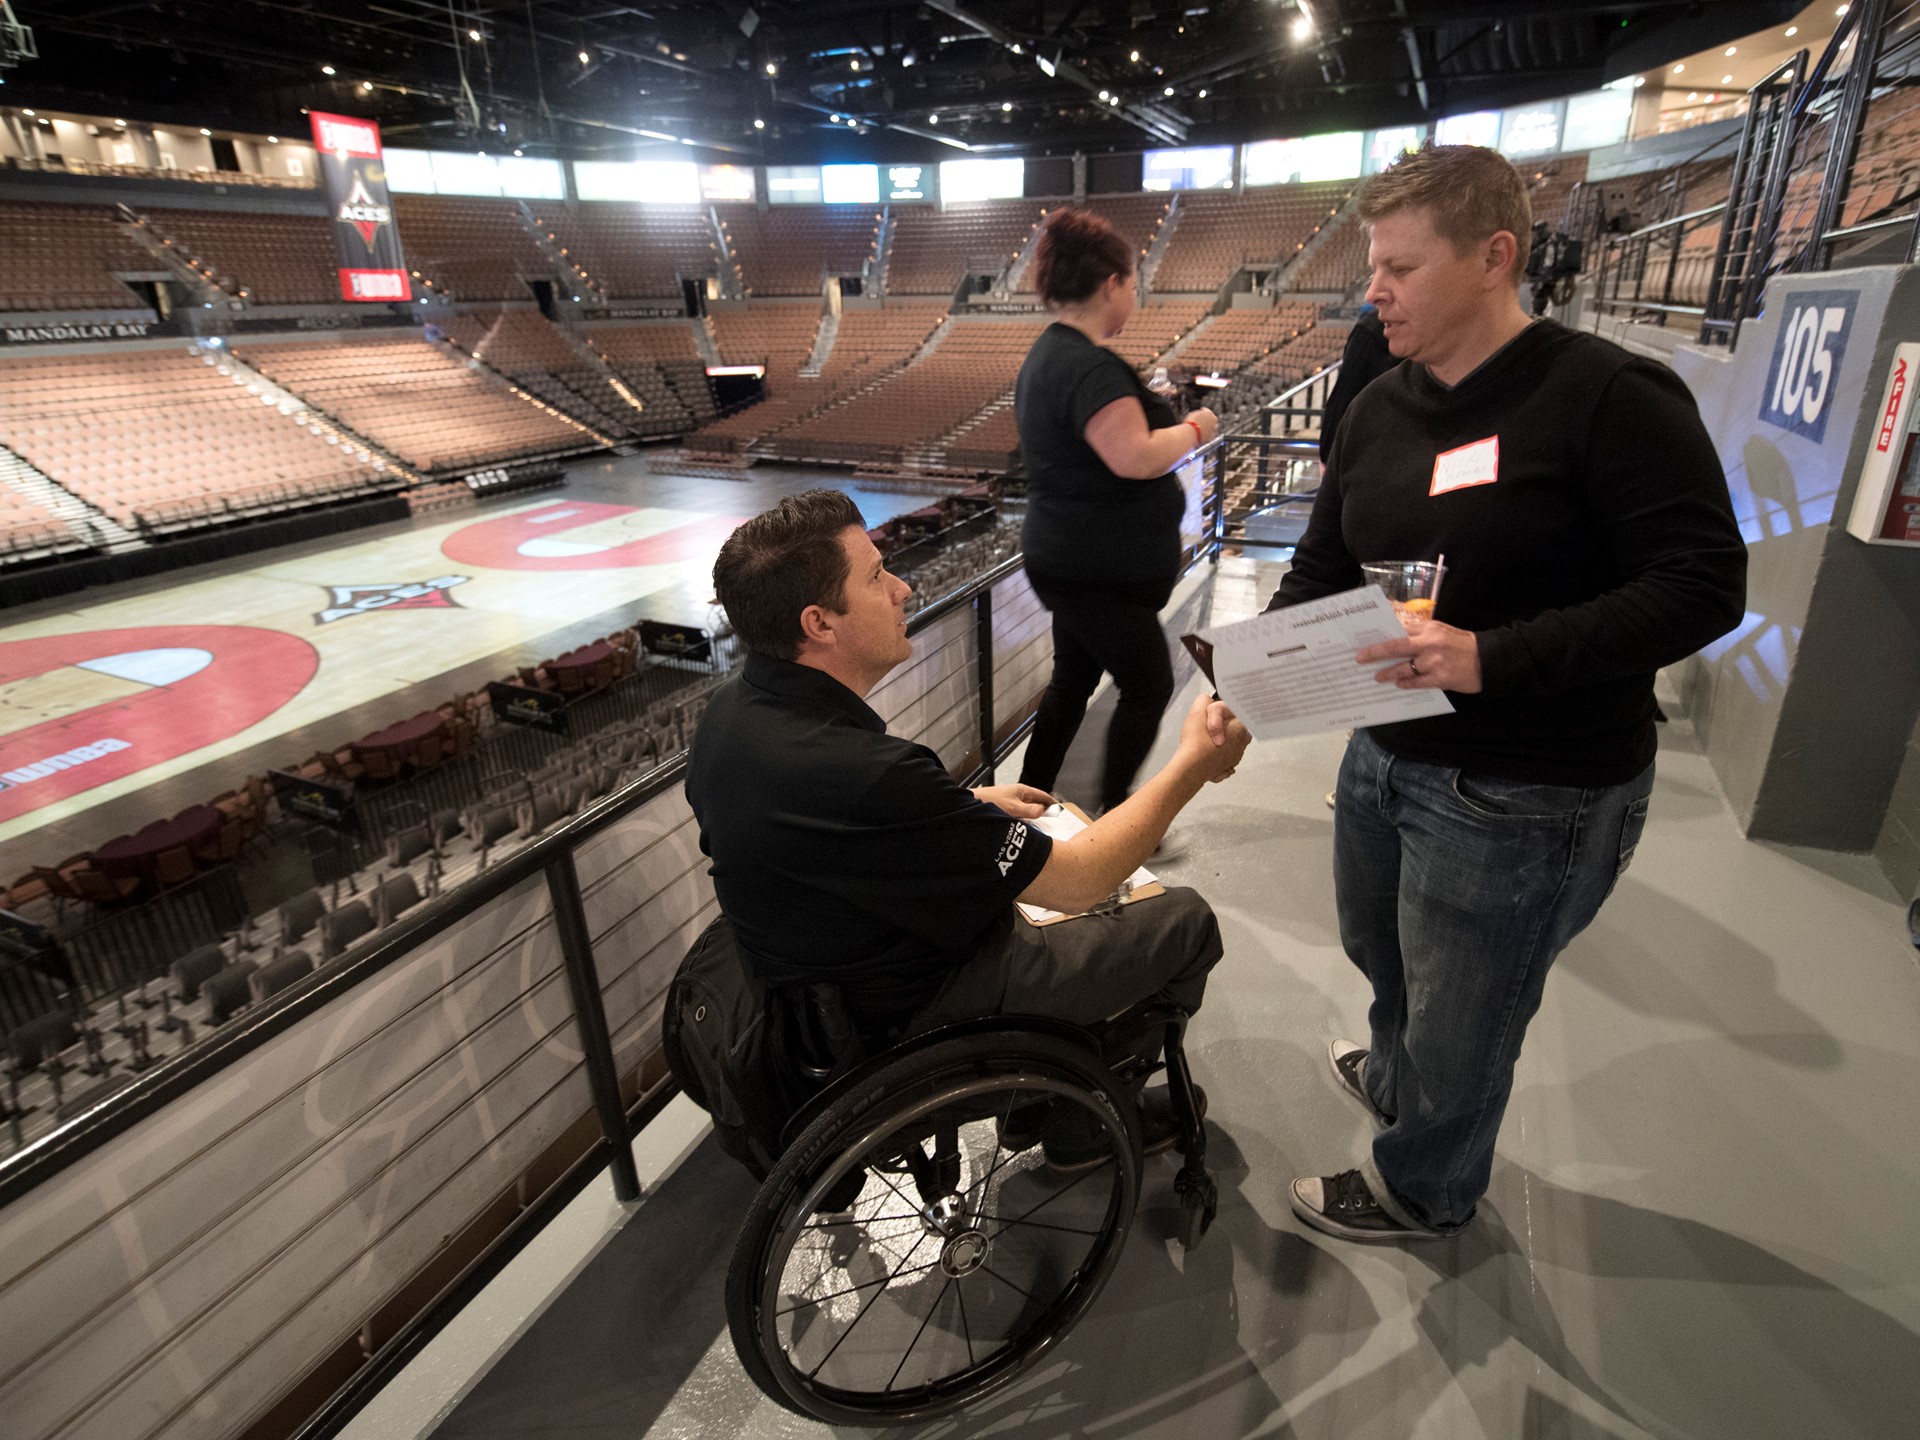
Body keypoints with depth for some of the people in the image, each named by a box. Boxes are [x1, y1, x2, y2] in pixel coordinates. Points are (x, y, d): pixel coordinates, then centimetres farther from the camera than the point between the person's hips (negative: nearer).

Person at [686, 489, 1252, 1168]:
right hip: (913, 1019, -8)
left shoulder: (730, 710, -8)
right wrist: (1192, 766, -14)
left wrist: (967, 805, 9)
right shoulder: (863, 775, -37)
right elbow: (1076, 880, -27)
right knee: (1185, 921, 4)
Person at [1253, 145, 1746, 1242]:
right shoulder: (1380, 408, 5)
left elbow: (1703, 585, -21)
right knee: (1380, 949, 29)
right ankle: (1399, 1079, 61)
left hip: (1527, 797, -7)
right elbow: (1325, 562, 11)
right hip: (1389, 753, 8)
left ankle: (1422, 1189, 42)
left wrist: (1495, 656, -33)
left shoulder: (1609, 398, -17)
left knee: (1461, 1016, 13)